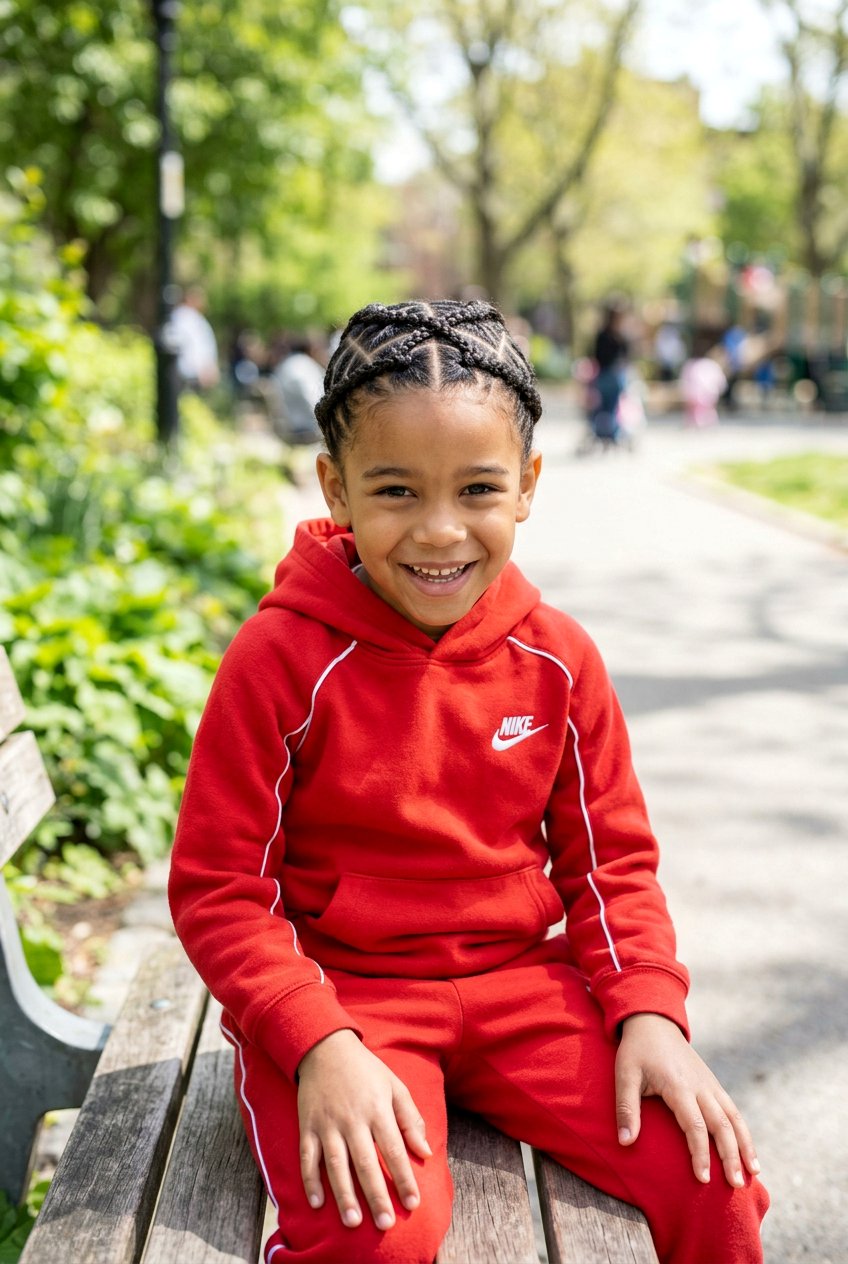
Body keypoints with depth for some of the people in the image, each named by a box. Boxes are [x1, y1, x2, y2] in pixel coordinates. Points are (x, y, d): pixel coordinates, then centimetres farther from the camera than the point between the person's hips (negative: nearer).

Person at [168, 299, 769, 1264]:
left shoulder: (555, 658, -1)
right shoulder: (280, 659, -13)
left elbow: (610, 859, 8)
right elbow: (217, 887, -10)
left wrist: (649, 1012, -8)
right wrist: (321, 1048, -23)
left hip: (521, 981, 4)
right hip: (337, 993, -3)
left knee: (717, 1176, -11)